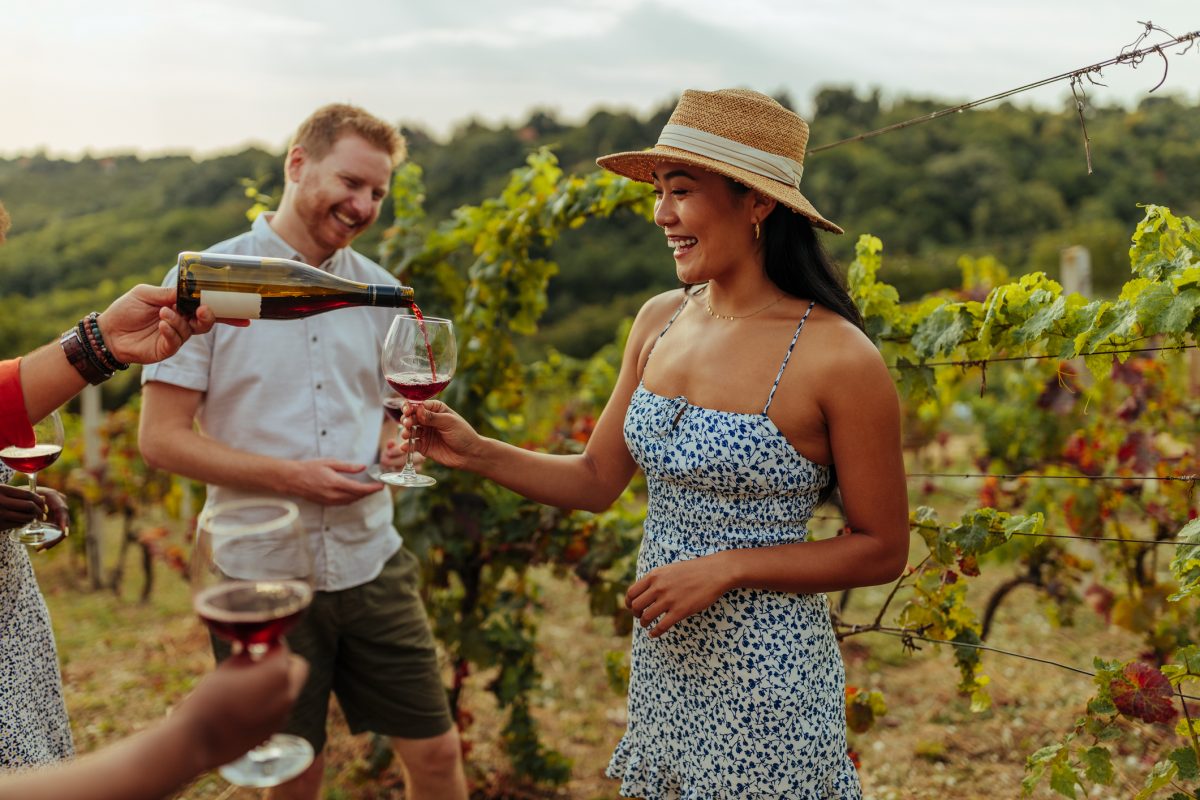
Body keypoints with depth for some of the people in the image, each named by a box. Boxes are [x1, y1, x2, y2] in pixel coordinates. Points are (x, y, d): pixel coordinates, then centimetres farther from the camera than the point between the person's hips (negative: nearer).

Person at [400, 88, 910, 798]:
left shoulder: (837, 358, -17)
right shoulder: (659, 322, 2)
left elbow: (884, 549, -10)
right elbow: (597, 480, 8)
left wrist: (728, 567, -18)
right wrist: (476, 453, -4)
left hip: (766, 683, -5)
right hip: (660, 662, 6)